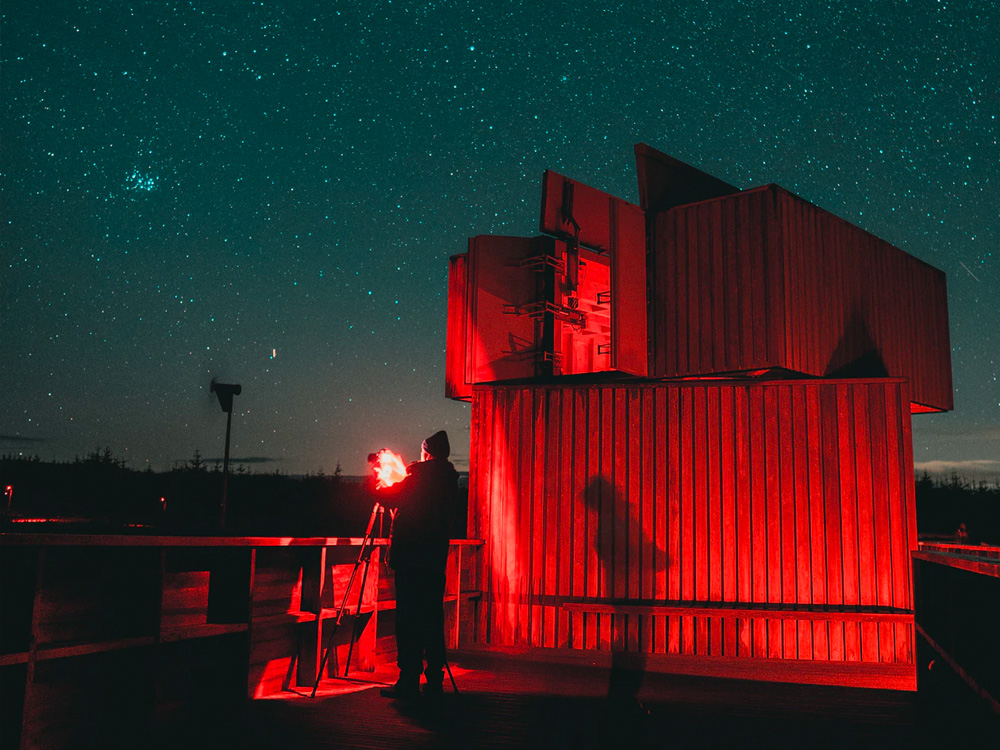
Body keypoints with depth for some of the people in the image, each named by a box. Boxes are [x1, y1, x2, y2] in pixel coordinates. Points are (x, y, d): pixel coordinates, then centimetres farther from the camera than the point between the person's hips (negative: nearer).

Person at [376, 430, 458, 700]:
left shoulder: (419, 476, -11)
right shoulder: (450, 480, 9)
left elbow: (388, 498, -5)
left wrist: (382, 484, 18)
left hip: (411, 556, -7)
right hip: (437, 556, 7)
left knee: (408, 619, -3)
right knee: (433, 616, 11)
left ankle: (409, 681, -3)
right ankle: (434, 679, 15)